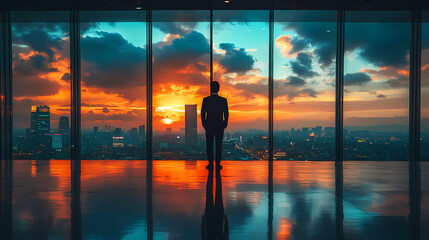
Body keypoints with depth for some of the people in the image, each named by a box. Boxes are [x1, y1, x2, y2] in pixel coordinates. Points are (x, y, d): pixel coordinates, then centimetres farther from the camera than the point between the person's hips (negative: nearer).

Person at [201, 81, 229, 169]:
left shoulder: (205, 100, -5)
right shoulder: (223, 100, -4)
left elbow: (203, 113, -1)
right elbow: (226, 114, 0)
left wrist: (204, 124, 10)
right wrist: (225, 124, 11)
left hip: (209, 126, 0)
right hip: (220, 126, 0)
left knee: (209, 145, 5)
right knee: (219, 145, 5)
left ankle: (210, 163, 6)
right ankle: (218, 163, 5)